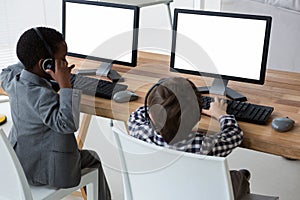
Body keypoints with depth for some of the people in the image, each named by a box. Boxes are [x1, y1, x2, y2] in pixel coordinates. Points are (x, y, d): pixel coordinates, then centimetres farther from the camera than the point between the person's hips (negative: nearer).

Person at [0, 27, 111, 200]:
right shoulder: (42, 95, -31)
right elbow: (68, 124, -38)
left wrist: (28, 62, 9)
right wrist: (65, 85, -37)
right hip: (41, 169, -9)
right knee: (93, 159, 13)